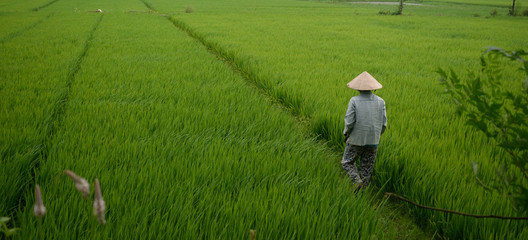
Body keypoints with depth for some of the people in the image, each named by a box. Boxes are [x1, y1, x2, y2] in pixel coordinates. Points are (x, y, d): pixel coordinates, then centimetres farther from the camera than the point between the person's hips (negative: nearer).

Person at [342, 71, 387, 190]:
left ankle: (357, 181, -4)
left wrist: (346, 134, 4)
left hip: (356, 140, -3)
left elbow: (349, 121, -14)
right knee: (366, 169, 14)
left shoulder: (354, 101, -11)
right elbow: (383, 123, 0)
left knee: (347, 163, 16)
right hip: (373, 141, 3)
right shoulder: (380, 101, -1)